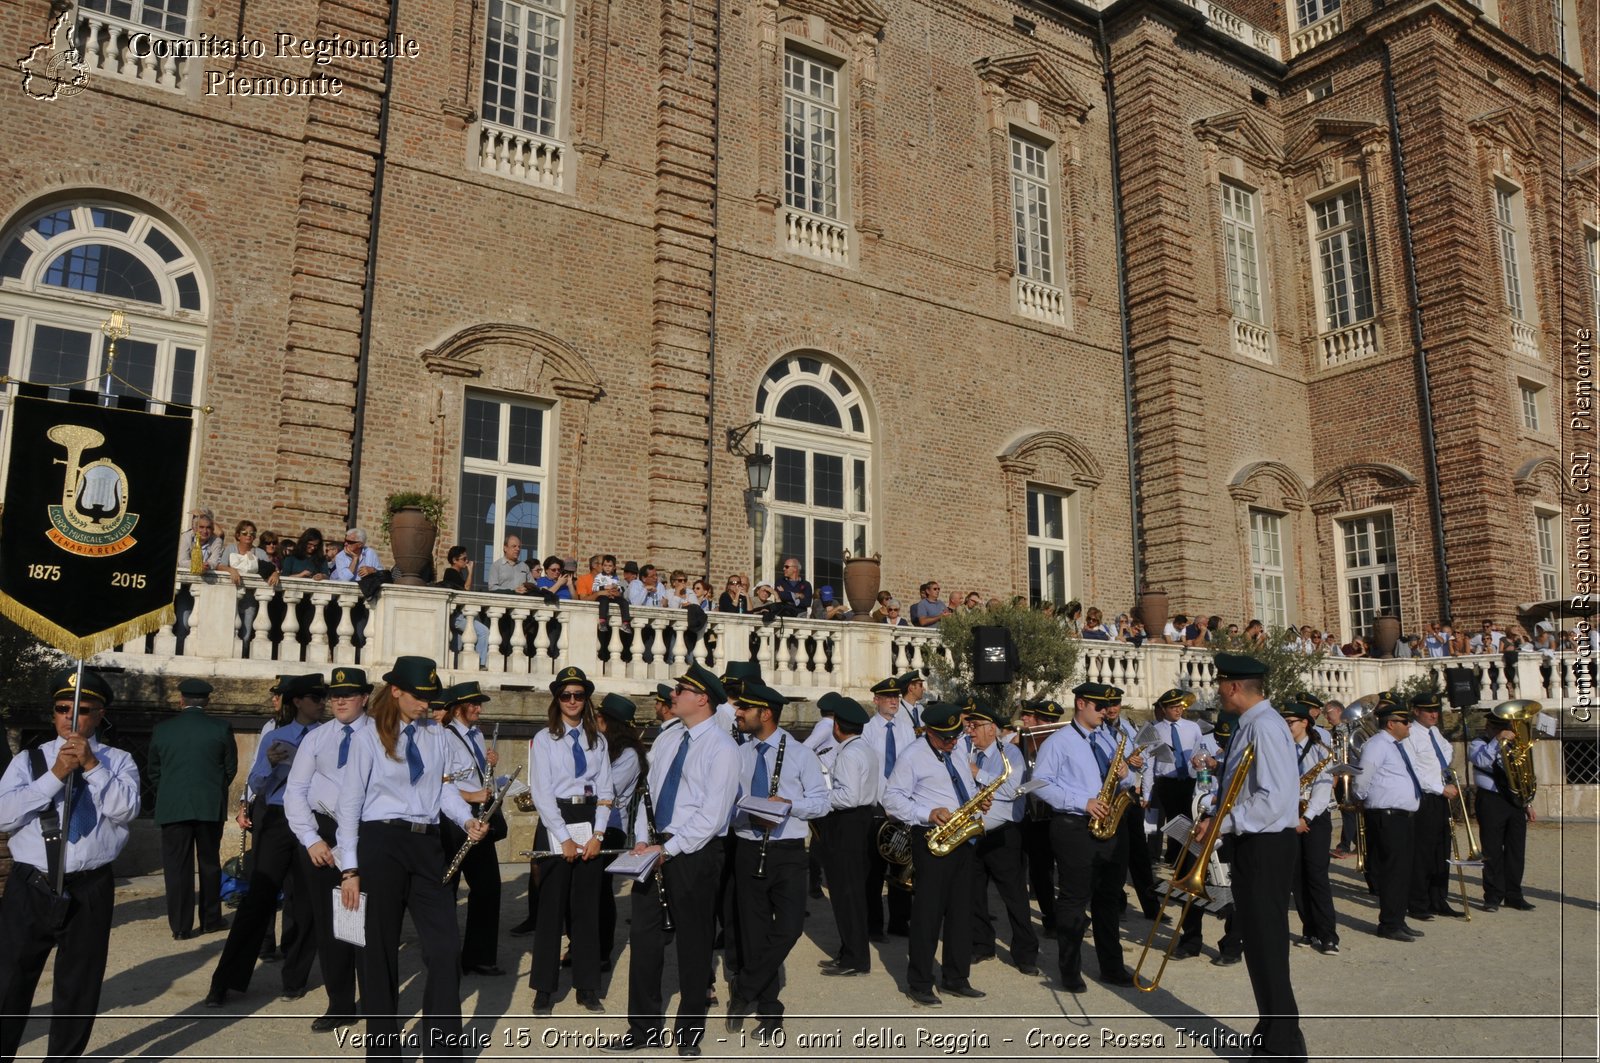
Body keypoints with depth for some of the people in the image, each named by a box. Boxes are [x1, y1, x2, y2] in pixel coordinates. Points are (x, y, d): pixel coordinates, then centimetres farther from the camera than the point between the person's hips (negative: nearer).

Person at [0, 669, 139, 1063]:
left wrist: (92, 766, -19)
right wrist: (55, 775, -17)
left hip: (90, 891, 0)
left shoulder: (118, 761, 3)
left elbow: (126, 809, -12)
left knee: (79, 987, 11)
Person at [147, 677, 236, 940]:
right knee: (209, 863, 12)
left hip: (172, 807, 0)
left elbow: (153, 769, 7)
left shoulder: (162, 729, -1)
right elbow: (231, 767, 2)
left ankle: (180, 926, 7)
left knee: (177, 866, 6)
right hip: (210, 807, 0)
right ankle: (211, 919, 19)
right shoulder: (221, 730, -4)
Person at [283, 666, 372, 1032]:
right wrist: (312, 839, -4)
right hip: (320, 833, 4)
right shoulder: (316, 738, 10)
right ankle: (340, 1005, 25)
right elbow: (295, 791, 7)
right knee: (328, 922, 11)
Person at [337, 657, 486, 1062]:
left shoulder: (437, 738, 9)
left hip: (426, 845, 4)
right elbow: (350, 803, -5)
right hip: (381, 845, -4)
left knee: (445, 947, -1)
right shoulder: (369, 739, -4)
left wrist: (467, 819, -6)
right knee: (380, 949, 7)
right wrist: (350, 869, -8)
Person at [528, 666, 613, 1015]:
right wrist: (565, 839, -12)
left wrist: (597, 834, -5)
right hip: (555, 826, -3)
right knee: (552, 908, 1)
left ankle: (588, 987, 17)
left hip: (590, 826, 3)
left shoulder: (598, 740, 10)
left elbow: (605, 791, 7)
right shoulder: (543, 739, -1)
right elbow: (541, 793, -7)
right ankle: (544, 989, 12)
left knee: (587, 908, 7)